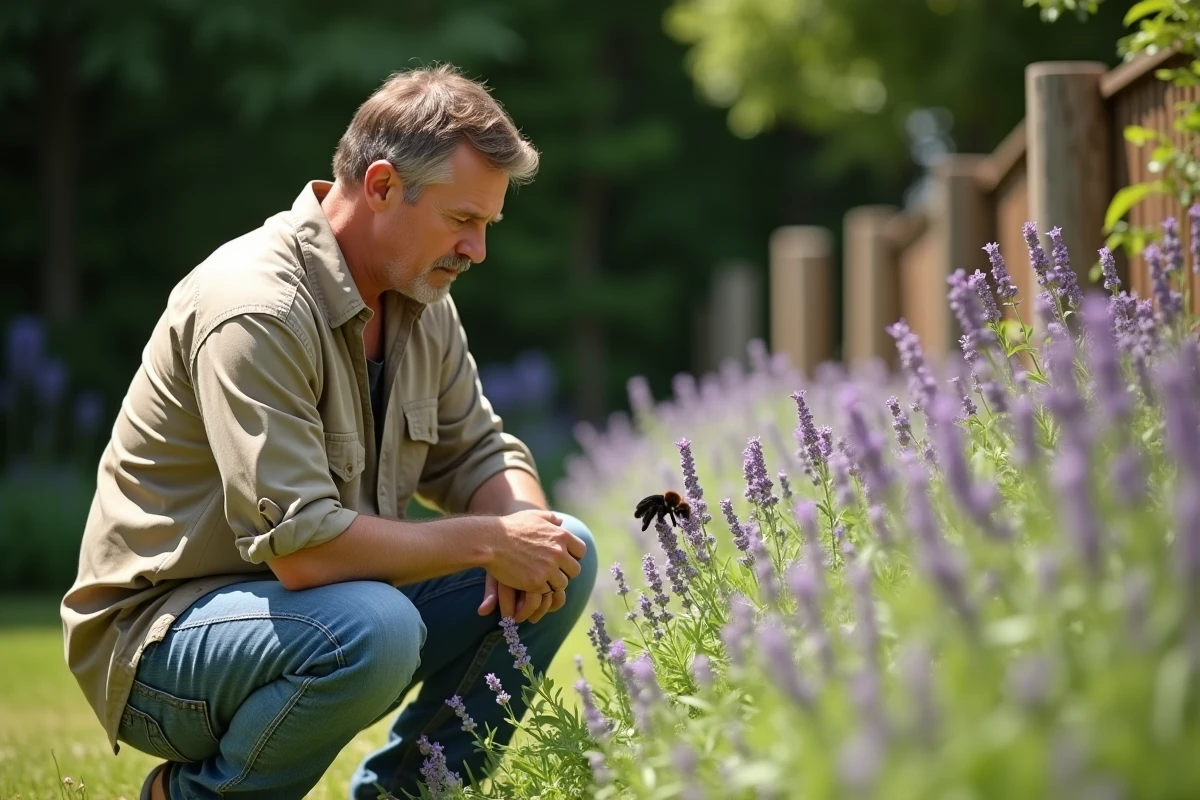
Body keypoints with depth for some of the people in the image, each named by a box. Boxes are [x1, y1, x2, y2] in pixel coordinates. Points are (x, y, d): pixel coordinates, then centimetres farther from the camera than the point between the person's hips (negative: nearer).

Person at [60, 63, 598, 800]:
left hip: (323, 602, 9)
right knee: (375, 629, -38)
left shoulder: (421, 300, 4)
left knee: (566, 558, -2)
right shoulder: (256, 309, -25)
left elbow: (483, 455, 12)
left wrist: (520, 529, -12)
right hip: (161, 635, -8)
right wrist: (488, 541, -22)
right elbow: (300, 545, -32)